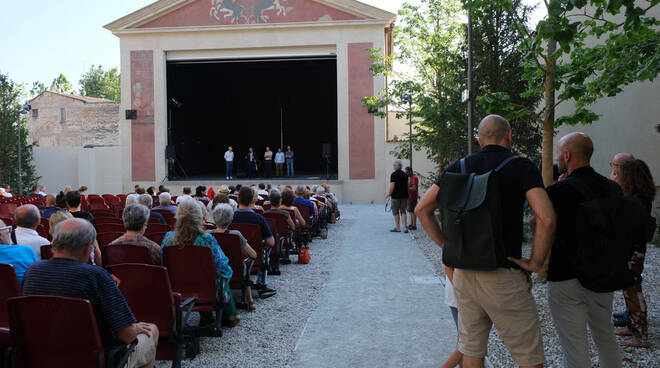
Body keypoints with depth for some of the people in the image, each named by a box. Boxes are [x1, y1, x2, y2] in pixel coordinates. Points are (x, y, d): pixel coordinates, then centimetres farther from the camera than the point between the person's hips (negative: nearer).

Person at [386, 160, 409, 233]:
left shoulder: (394, 174, -11)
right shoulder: (405, 174, 8)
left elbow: (392, 186, -15)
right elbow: (407, 185, 12)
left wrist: (389, 194, -4)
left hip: (396, 196, -5)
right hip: (404, 196, 5)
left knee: (396, 212, 5)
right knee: (403, 211, 10)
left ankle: (397, 228, 8)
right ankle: (405, 227, 0)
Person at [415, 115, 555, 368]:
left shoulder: (459, 167, 7)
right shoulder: (522, 167, -6)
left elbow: (422, 209, 8)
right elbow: (546, 219, -20)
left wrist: (448, 246, 11)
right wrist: (536, 262, -8)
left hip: (463, 273, 5)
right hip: (503, 276, -5)